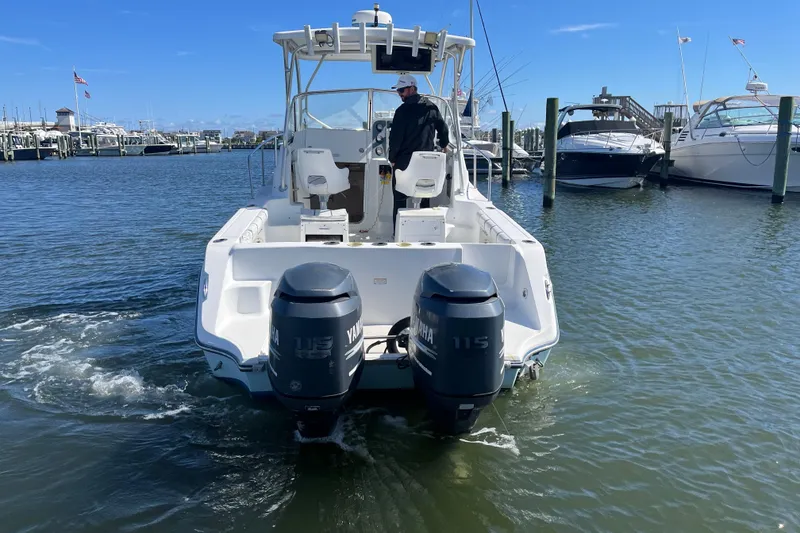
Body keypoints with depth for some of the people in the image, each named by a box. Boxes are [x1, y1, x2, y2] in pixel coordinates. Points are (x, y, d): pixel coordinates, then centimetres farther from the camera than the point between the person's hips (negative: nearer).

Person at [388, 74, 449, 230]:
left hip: (404, 162, -5)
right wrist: (444, 144, 34)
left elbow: (395, 137, -12)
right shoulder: (431, 107, 6)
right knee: (424, 199, 12)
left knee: (400, 199, 3)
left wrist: (392, 158, 0)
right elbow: (443, 128, 17)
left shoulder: (403, 110, -11)